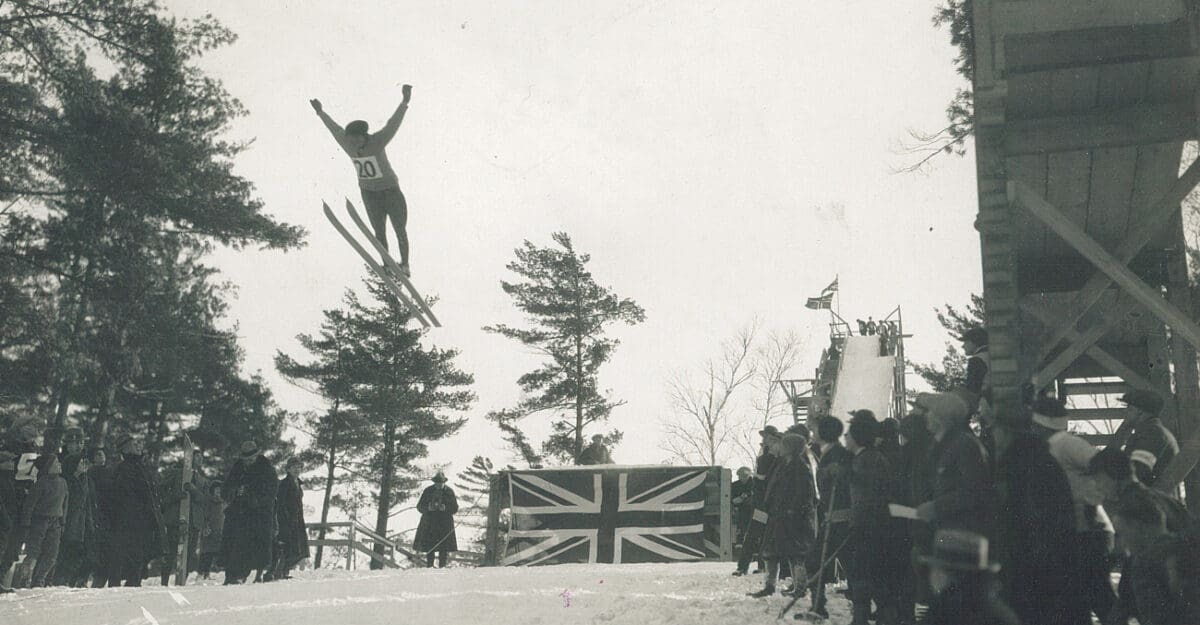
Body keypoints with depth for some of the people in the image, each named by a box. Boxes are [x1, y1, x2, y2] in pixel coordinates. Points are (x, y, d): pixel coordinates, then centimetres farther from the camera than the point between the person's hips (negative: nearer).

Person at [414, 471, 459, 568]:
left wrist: (445, 508, -16)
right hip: (429, 521, 0)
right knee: (429, 545, -5)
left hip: (445, 523, 0)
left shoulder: (449, 492, 5)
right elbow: (419, 507, 6)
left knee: (444, 546, -5)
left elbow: (455, 508, 4)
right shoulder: (428, 491, 5)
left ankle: (442, 565, 2)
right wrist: (428, 508, -15)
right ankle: (429, 565, 2)